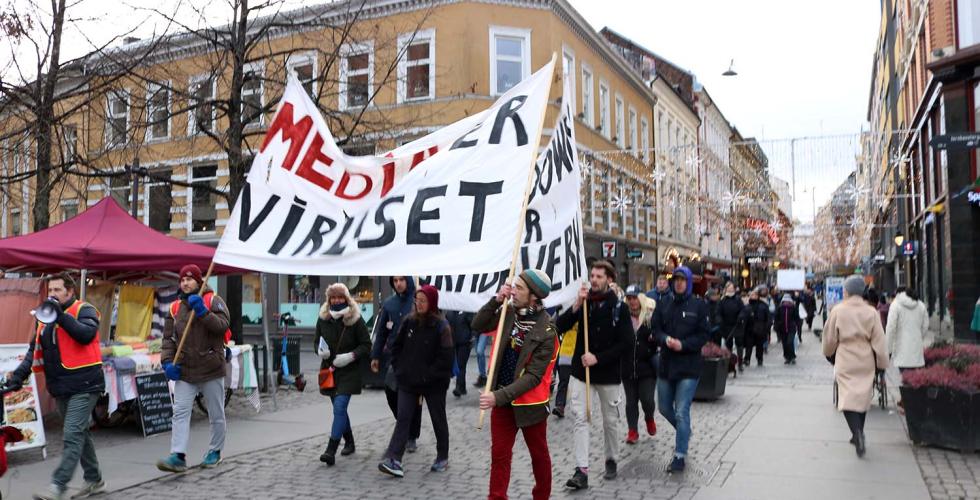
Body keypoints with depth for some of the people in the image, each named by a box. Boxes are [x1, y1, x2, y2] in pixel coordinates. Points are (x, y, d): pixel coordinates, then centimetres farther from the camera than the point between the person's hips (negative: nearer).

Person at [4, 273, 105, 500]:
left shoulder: (84, 310, -5)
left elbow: (87, 334, -24)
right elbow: (35, 350, 15)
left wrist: (62, 316, -25)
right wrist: (20, 373, 2)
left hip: (83, 386, -7)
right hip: (61, 388, 8)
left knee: (72, 436, -12)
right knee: (79, 434, 15)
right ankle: (94, 480, 26)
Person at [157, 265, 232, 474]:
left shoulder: (213, 300, -3)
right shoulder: (175, 307, 9)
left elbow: (223, 325, -18)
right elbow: (168, 338, 8)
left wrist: (202, 312, -27)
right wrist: (167, 361, -5)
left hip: (211, 369, -3)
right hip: (185, 371, 3)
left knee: (216, 414, 9)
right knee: (180, 412, -6)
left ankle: (215, 451, 26)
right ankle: (178, 456, -5)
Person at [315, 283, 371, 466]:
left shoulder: (356, 320, -9)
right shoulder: (323, 319, 3)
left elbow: (366, 346, -5)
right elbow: (316, 341, 13)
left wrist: (351, 356, -20)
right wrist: (319, 350, -10)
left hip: (349, 371, -5)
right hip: (329, 370, 5)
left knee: (339, 408, -14)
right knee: (339, 408, 16)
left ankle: (331, 450, -14)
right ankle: (349, 442, 34)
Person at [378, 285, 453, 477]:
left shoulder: (441, 325, -14)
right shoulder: (409, 321, 2)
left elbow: (446, 356, -18)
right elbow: (397, 346, 13)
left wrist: (428, 375, -18)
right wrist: (399, 368, 3)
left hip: (433, 383, -4)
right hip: (408, 381, 4)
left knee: (438, 420, 12)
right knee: (403, 418, -4)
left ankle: (443, 458, 27)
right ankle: (393, 460, -8)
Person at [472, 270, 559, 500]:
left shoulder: (546, 332, -21)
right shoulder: (509, 313, -4)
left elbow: (533, 377, -23)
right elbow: (478, 326, 3)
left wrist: (499, 396, -29)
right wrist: (496, 301, -12)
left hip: (530, 401, -4)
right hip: (502, 397, 4)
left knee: (539, 454, 16)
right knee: (499, 453, 9)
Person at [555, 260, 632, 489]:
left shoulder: (619, 308, -6)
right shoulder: (584, 302, 2)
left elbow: (626, 342, -11)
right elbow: (560, 327, -7)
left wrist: (598, 358, -18)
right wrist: (576, 305, -20)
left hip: (608, 373, -2)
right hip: (581, 370, 2)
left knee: (610, 420, 12)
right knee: (580, 419, -5)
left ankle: (611, 460, 33)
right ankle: (582, 470, -4)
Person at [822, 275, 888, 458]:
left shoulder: (837, 311, -7)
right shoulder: (871, 312, -4)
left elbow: (829, 338, 2)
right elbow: (879, 341, -2)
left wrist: (829, 354, 21)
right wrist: (882, 364, 6)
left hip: (845, 362, -3)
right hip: (866, 362, 3)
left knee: (847, 398, -4)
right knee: (862, 397, 16)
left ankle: (857, 431, -27)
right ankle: (858, 435, 27)